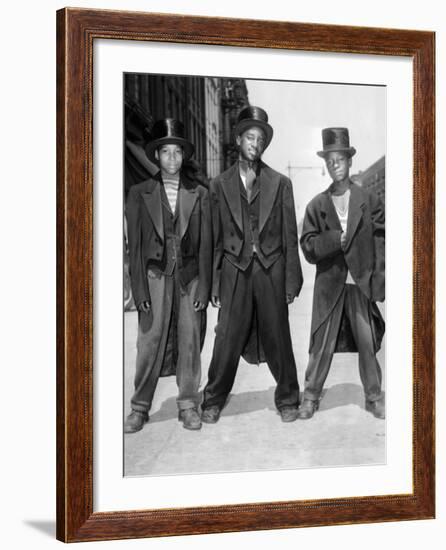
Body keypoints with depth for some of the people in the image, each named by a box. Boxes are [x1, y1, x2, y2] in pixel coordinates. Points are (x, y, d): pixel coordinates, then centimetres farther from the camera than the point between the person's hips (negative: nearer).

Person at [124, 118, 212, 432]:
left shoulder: (199, 194, 6)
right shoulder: (140, 193, 5)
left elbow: (206, 244, 4)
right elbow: (135, 244, 2)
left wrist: (204, 287, -2)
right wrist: (140, 289, -5)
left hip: (190, 277, 1)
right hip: (156, 276, -1)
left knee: (190, 342, 3)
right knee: (150, 342, -2)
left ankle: (188, 405, 15)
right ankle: (140, 408, 9)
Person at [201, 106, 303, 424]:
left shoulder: (280, 183, 5)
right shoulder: (220, 185, 6)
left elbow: (290, 236, 3)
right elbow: (214, 237, 6)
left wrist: (292, 281, -2)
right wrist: (213, 284, 2)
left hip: (271, 270, 0)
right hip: (235, 270, 0)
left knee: (278, 338, 6)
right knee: (227, 340, 2)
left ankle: (288, 399, 21)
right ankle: (214, 400, 17)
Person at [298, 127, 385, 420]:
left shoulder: (370, 200, 5)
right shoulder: (317, 205, 6)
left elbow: (382, 239, 3)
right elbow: (309, 247, 0)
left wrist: (378, 277, -6)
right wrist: (336, 238, -15)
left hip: (362, 284, 0)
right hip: (329, 286, 0)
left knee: (368, 343, 5)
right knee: (322, 344, 2)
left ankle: (374, 397, 18)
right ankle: (311, 397, 15)